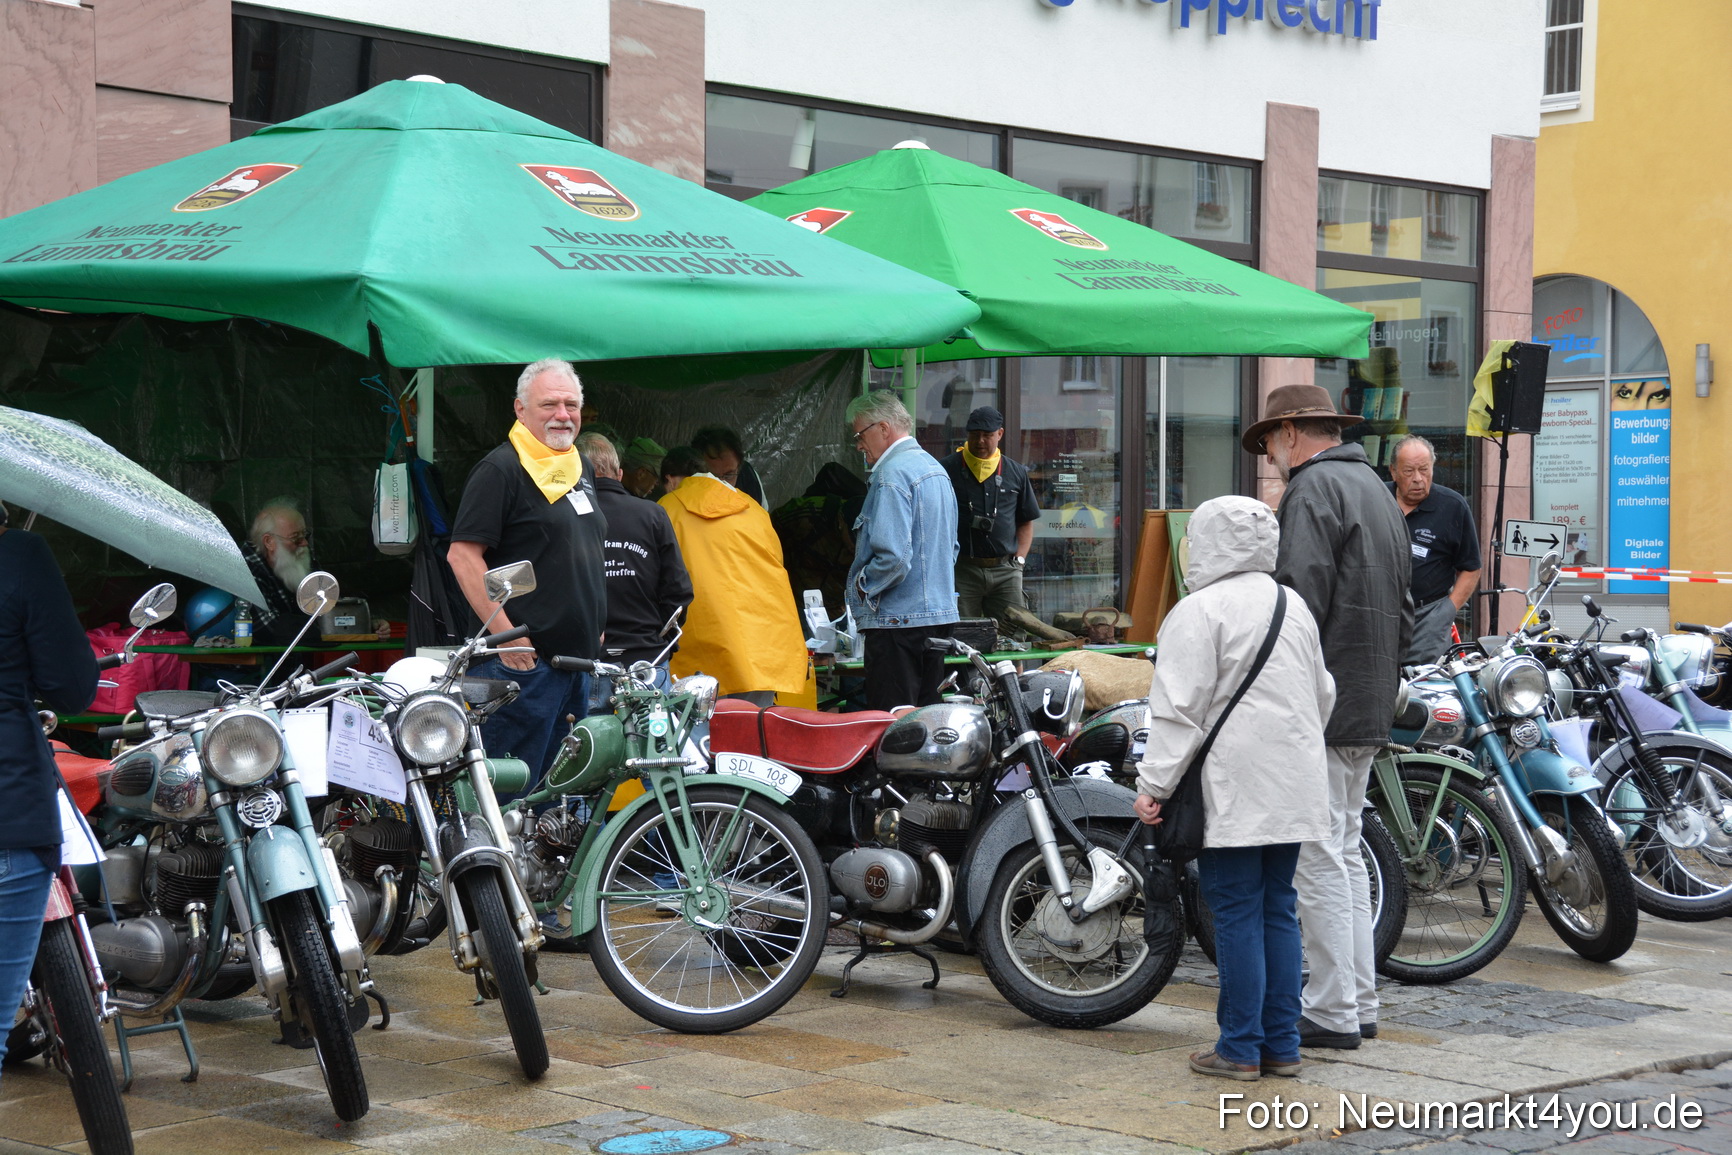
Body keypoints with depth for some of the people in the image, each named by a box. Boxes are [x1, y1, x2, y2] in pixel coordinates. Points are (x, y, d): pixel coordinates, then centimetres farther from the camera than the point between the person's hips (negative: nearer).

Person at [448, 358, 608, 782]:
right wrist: (505, 635, -20)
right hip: (525, 658, -9)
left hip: (579, 659, 9)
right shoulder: (500, 469, -9)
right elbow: (462, 554, -16)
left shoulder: (581, 468, 17)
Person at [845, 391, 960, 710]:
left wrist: (862, 586, -8)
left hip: (898, 618, -10)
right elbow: (950, 548, 24)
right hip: (940, 616, 10)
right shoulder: (936, 469, 16)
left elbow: (893, 556, -23)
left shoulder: (891, 474, -15)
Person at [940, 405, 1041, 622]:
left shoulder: (1016, 473, 12)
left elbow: (1026, 522, 19)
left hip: (1005, 571, 3)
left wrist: (1019, 559, 6)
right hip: (962, 569, -2)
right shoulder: (949, 469, 4)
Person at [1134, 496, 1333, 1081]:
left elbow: (1180, 709, -14)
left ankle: (1241, 1048, 1)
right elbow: (1322, 694, 22)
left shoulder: (1200, 610, -10)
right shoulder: (1294, 606, 14)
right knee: (1279, 910, 11)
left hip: (1234, 790, -7)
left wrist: (1153, 782, -11)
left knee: (1237, 912, -3)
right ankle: (1282, 1043, 14)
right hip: (1293, 788, 7)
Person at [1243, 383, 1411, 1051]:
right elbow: (1402, 608, 23)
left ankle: (1332, 1012, -4)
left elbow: (1300, 597, -21)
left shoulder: (1313, 488, -10)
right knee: (1344, 852, 15)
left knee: (1317, 857, -6)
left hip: (1321, 703, -10)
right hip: (1371, 708, 10)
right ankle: (1360, 1002, 19)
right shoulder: (1375, 488, 20)